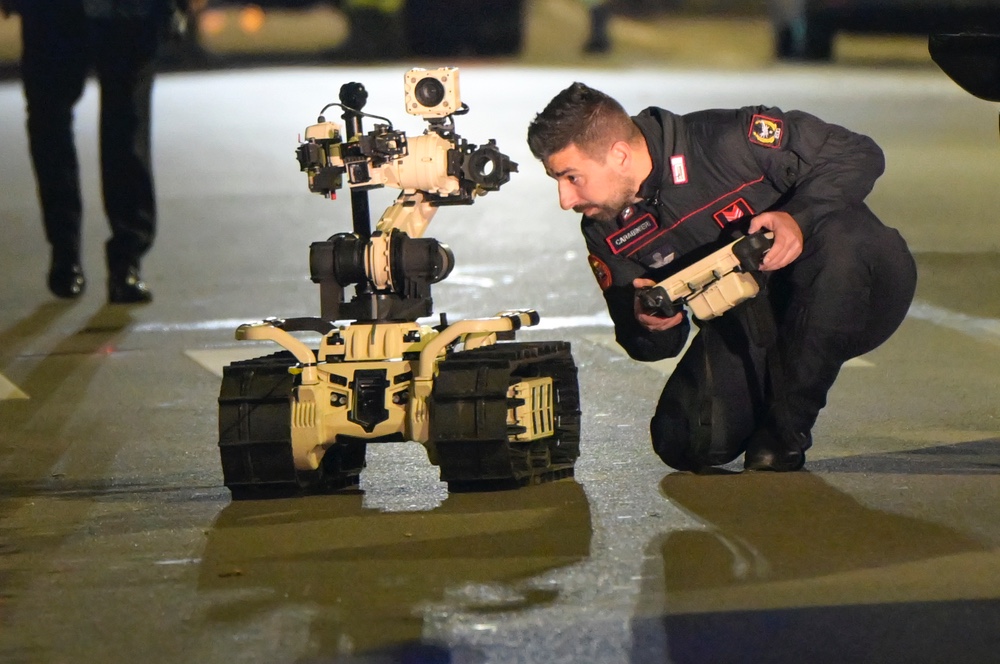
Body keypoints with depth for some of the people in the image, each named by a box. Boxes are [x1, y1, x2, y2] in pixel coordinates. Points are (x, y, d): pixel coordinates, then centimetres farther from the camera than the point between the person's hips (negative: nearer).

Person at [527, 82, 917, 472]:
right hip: (746, 324, 4)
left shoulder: (727, 142, -25)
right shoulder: (605, 232, -6)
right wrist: (646, 325, -24)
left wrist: (799, 218, -35)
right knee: (685, 443, -17)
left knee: (838, 237, -38)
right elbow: (656, 345, 1)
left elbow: (858, 155, -18)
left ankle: (784, 428, -21)